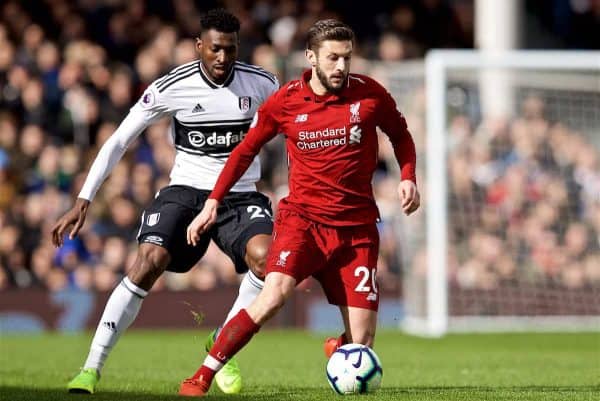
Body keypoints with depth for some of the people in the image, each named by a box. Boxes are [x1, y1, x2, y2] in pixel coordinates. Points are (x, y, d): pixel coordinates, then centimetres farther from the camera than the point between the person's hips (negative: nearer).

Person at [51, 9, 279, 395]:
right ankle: (92, 368, -21)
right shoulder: (171, 88, -10)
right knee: (148, 262, -25)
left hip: (240, 196, 1)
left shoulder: (262, 84, -5)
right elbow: (119, 141, -5)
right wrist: (83, 201, -11)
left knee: (265, 257, -29)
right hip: (186, 191, -1)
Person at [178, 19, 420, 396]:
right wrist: (213, 202, 6)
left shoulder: (369, 94, -3)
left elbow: (400, 135, 16)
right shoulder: (285, 102, -3)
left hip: (356, 227, 2)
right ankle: (202, 377, -22)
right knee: (275, 292, -30)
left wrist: (408, 177, -1)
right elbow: (246, 150, 11)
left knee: (361, 344, -4)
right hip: (302, 219, -1)